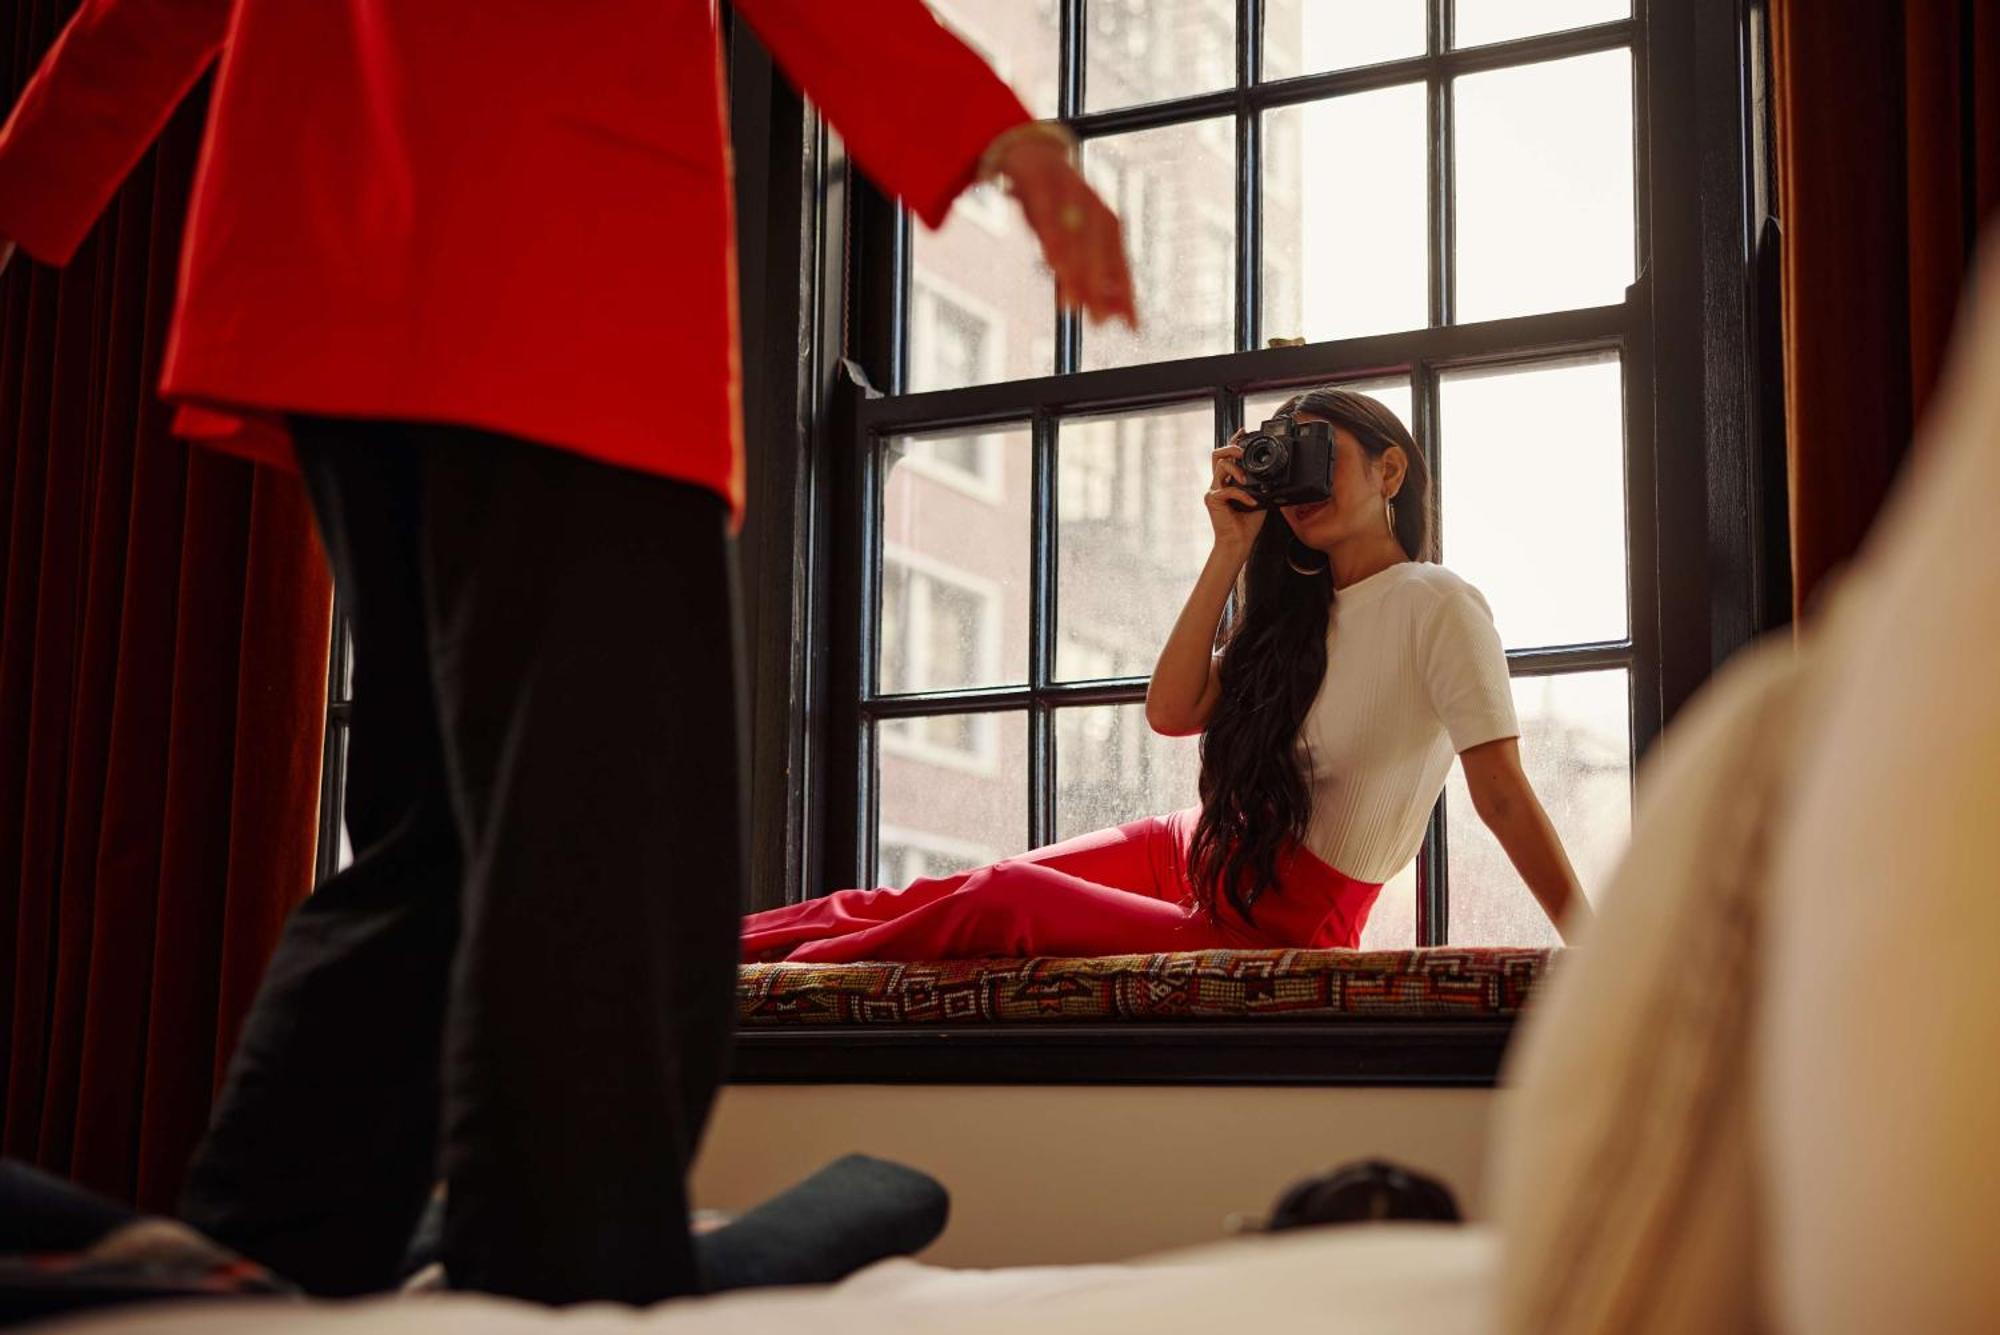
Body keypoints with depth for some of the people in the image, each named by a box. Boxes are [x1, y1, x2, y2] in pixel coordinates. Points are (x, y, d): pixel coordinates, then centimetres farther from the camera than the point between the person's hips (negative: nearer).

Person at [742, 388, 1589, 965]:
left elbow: (1503, 794, -18)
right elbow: (1172, 712, 0)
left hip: (1280, 927, -8)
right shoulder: (1298, 615, 12)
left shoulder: (1436, 606, -12)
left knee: (1004, 901, -19)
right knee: (928, 903, -2)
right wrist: (1232, 550, -3)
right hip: (1195, 852, 8)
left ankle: (786, 966, -5)